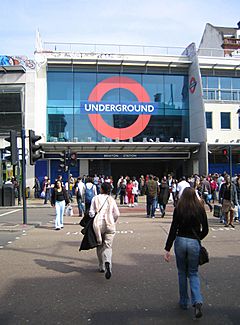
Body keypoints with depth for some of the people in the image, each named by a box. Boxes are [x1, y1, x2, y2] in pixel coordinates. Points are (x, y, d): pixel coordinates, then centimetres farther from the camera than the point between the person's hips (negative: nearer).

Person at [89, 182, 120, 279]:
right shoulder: (111, 200, 3)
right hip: (109, 225, 0)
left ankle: (101, 267, 24)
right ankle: (107, 262, -26)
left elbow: (91, 213, -6)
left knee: (100, 245, 15)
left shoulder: (95, 198, -2)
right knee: (108, 246, 2)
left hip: (98, 224, 0)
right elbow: (117, 214, 1)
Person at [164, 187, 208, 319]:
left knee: (182, 273, 17)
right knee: (193, 273, 14)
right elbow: (205, 230, 2)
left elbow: (173, 230, -10)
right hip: (194, 243, 1)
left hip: (180, 241, 0)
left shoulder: (178, 209, -7)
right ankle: (197, 301, -6)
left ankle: (184, 302, 26)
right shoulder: (200, 209, -3)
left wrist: (167, 249, -8)